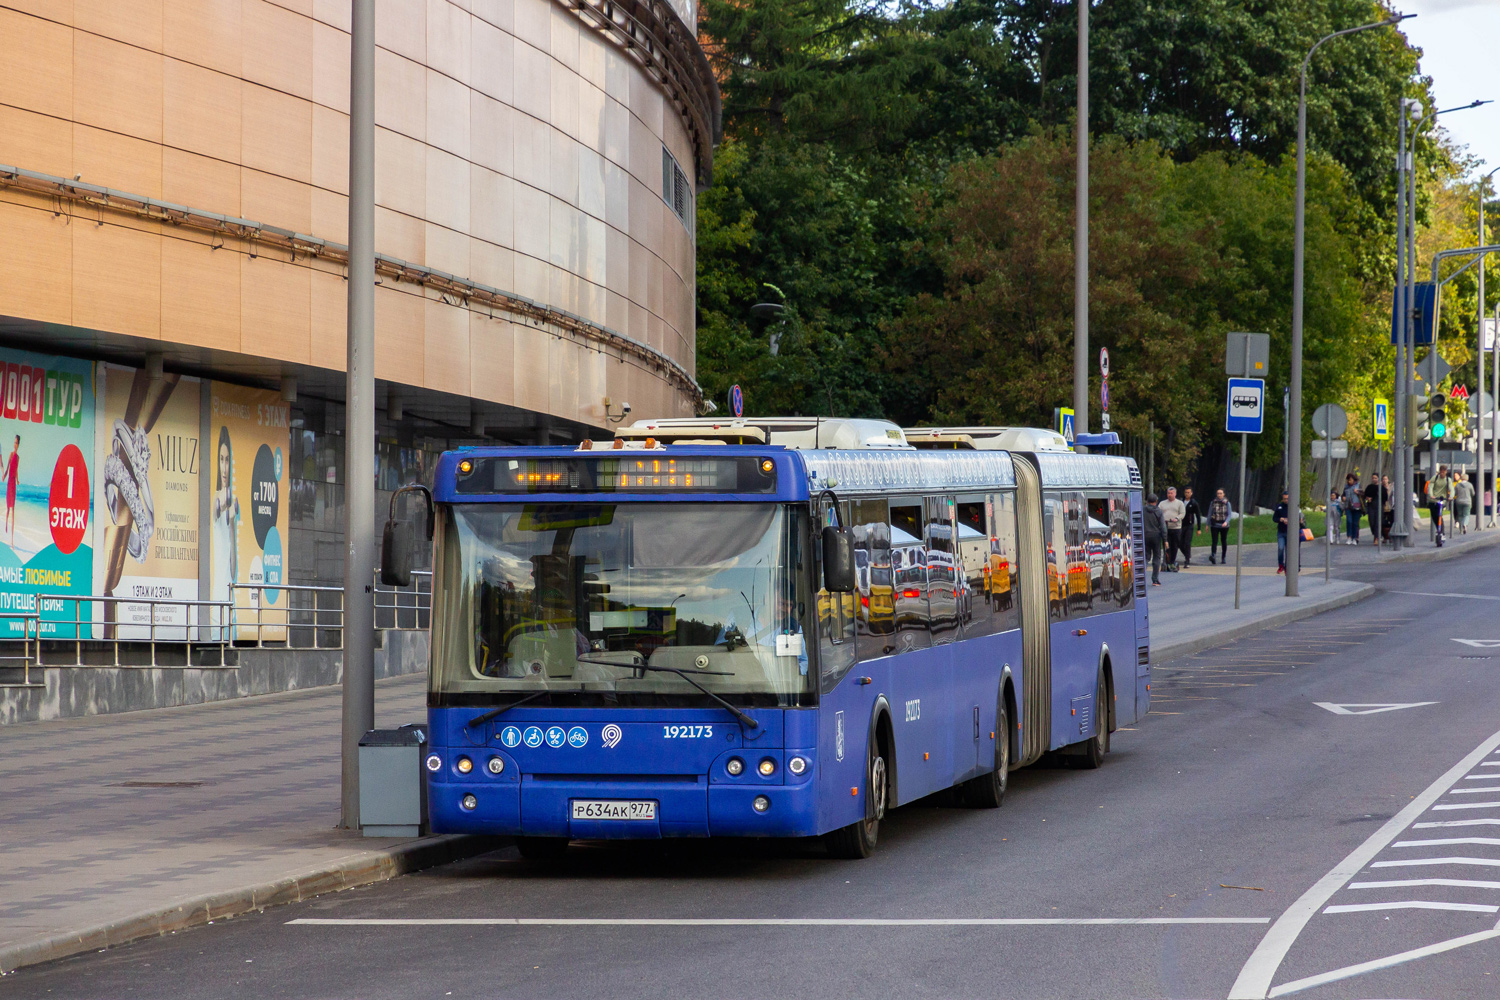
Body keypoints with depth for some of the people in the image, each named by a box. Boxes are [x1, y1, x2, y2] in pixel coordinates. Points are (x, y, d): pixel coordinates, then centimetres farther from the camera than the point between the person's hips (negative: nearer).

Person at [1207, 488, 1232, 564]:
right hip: (1214, 525, 0)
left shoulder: (1227, 503, 2)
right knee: (1214, 541, -15)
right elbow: (1209, 514, 10)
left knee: (1224, 542, 9)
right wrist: (1207, 524, 8)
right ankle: (1213, 556, -30)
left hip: (1224, 525, 0)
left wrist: (1226, 522, -19)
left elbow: (1229, 514, -1)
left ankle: (1224, 558, 21)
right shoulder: (1213, 502, 5)